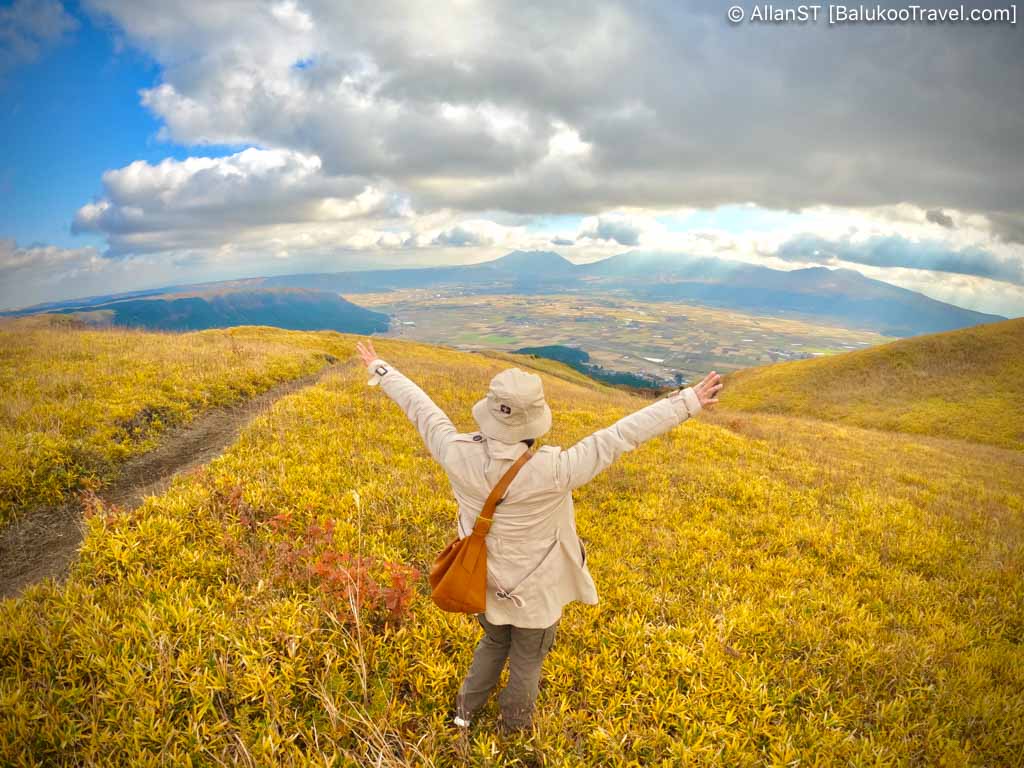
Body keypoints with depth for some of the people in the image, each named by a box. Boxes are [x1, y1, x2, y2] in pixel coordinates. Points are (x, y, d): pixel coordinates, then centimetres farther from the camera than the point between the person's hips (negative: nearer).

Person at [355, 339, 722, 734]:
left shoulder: (458, 454, -26)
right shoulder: (553, 471, -36)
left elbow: (421, 408, -11)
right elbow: (620, 436, -30)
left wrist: (381, 370, 6)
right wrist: (686, 402, -22)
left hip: (483, 586, 3)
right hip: (536, 592, -3)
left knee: (493, 643, 35)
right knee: (527, 660, 27)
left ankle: (466, 710, 54)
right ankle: (514, 725, 52)